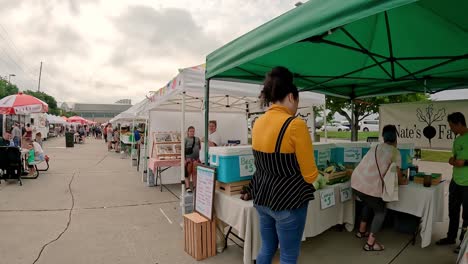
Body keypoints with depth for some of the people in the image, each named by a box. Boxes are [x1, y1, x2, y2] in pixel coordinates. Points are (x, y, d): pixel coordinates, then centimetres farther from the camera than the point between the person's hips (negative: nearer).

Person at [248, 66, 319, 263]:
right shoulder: (295, 125, -20)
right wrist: (316, 174, 7)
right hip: (288, 199, -7)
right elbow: (310, 175, -14)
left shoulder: (258, 123, 1)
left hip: (262, 196, 7)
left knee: (267, 248, 24)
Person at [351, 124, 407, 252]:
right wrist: (403, 181, 28)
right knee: (381, 211, 14)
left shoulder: (375, 147, 22)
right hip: (370, 186, -7)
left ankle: (361, 231, 43)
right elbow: (397, 174, 5)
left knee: (368, 204, 32)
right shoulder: (395, 152, 2)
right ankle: (370, 243, 13)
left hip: (356, 181, 7)